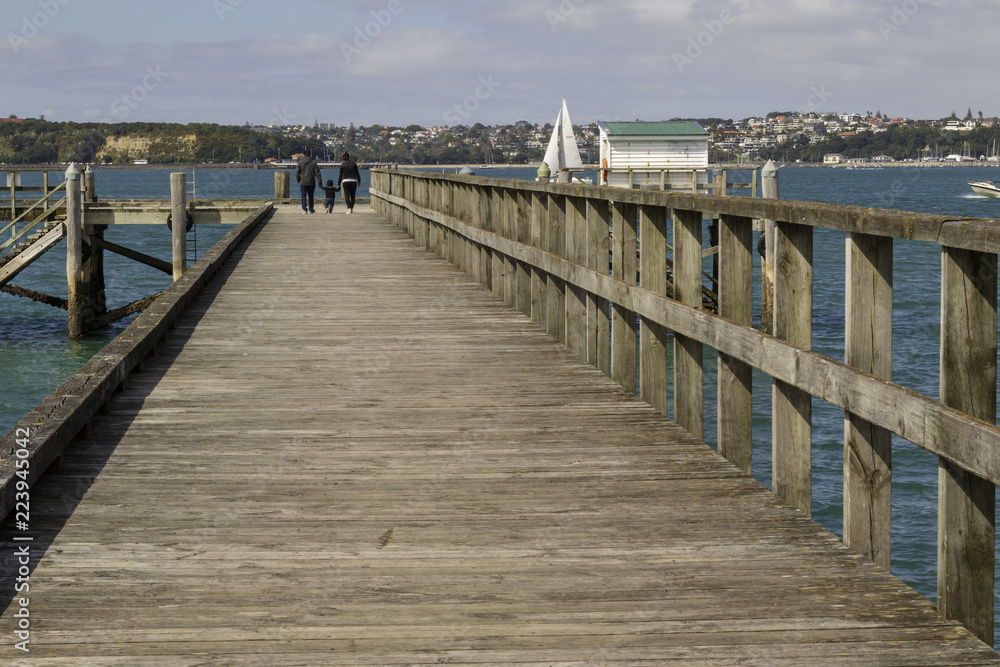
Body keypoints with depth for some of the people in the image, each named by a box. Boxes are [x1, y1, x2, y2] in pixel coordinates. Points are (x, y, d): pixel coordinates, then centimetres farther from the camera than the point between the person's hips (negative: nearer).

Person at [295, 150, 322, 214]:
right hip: (311, 183, 1)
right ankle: (311, 209, 22)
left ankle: (305, 209, -14)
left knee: (303, 196, -1)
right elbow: (317, 173, -2)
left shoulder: (300, 162, -2)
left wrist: (298, 180, 13)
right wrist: (319, 181, 4)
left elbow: (297, 172, 0)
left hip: (303, 182, -1)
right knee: (311, 196, 14)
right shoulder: (313, 162, -2)